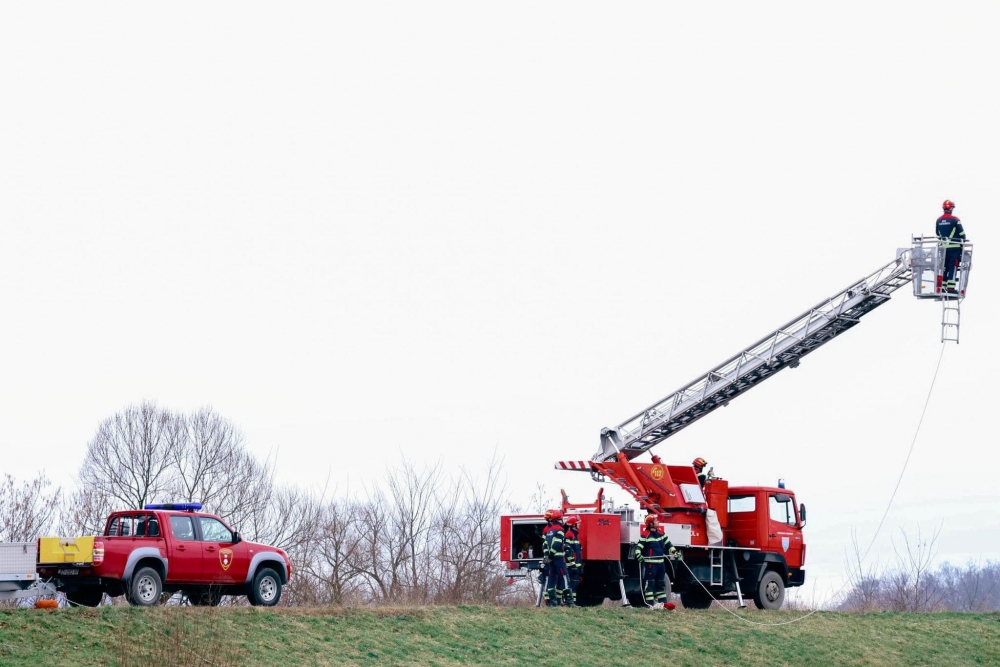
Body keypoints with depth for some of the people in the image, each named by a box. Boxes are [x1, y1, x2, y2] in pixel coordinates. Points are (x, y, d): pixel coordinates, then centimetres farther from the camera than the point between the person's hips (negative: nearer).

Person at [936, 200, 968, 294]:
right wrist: (963, 240, 10)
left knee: (944, 267, 14)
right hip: (954, 247, -5)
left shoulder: (939, 221, 7)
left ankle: (942, 286, 14)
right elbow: (962, 233, -7)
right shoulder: (955, 220, -11)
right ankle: (951, 287, -11)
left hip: (943, 247, 5)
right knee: (953, 267, -5)